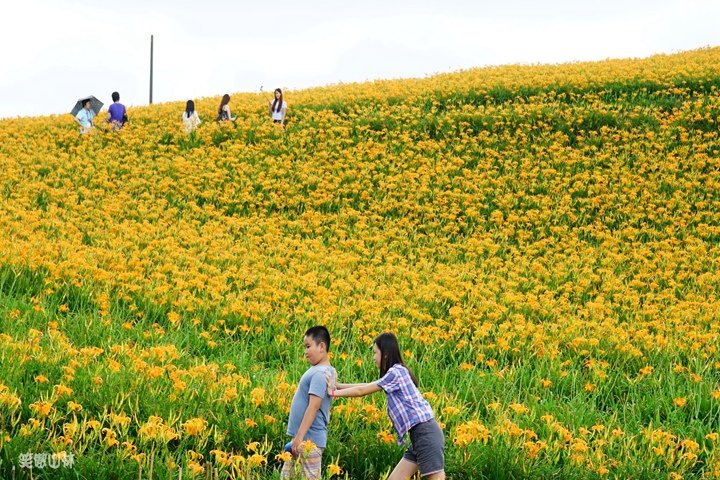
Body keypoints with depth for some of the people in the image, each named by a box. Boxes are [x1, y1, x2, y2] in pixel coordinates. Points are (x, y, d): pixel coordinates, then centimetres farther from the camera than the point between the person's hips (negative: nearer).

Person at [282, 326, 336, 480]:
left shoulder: (320, 374, -16)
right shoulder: (321, 370, 13)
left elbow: (314, 406, -22)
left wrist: (299, 437, -23)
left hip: (309, 440, -10)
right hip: (302, 438, 10)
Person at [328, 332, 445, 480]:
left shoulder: (395, 372, -10)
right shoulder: (397, 372, 18)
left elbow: (362, 390, -5)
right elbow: (367, 386, 23)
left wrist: (334, 393, 6)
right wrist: (337, 385, 25)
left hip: (425, 433, -10)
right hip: (419, 435, 10)